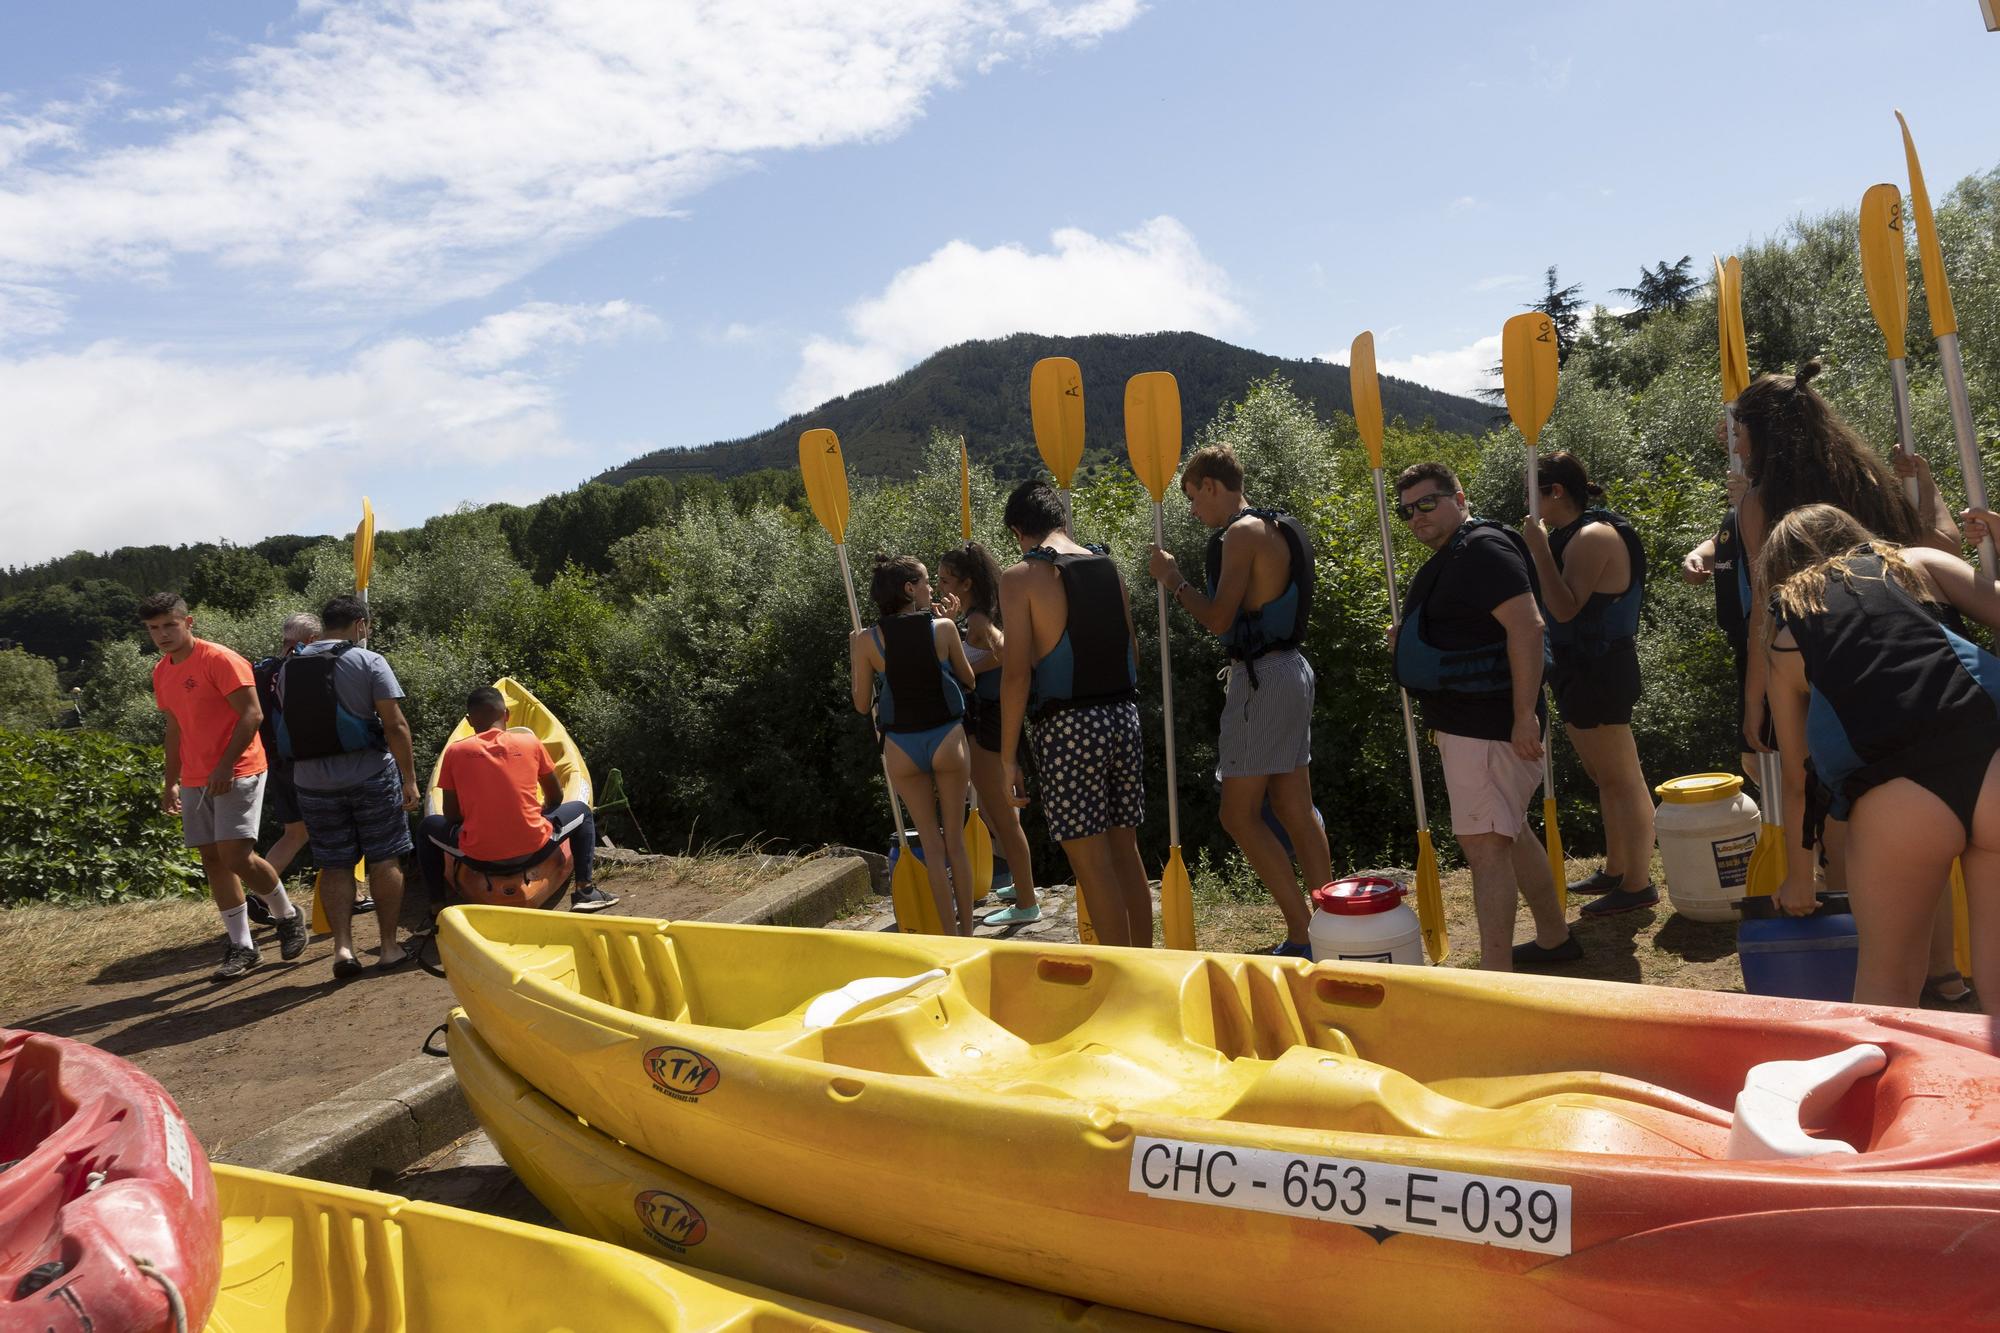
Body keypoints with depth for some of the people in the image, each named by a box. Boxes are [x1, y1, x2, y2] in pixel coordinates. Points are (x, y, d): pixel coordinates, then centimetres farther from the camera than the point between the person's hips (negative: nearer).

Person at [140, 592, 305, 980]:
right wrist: (171, 782, 18)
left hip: (236, 774, -8)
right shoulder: (162, 673, 13)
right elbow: (174, 729, 21)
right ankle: (241, 947, 13)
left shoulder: (220, 660, -11)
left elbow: (251, 714, -16)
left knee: (236, 855, -15)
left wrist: (225, 766, -21)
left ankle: (287, 916, 9)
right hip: (195, 781, 8)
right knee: (211, 859, 6)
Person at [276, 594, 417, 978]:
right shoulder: (368, 662, -8)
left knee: (334, 866, 10)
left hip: (313, 783, 4)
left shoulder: (288, 668, 6)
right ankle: (389, 947, 9)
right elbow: (395, 724, -13)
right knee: (384, 860, 6)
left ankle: (342, 947, 2)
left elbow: (290, 723, 10)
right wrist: (409, 777, -8)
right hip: (370, 775, -3)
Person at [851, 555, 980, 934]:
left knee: (932, 843, 12)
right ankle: (967, 930, 18)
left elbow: (862, 704, 3)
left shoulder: (868, 641, -5)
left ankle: (951, 934, 15)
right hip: (947, 739, -1)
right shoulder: (943, 627, -6)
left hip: (901, 747, 1)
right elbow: (968, 680, 9)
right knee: (955, 839, 12)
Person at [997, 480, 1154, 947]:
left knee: (1091, 861, 1)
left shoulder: (1020, 577, -7)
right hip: (1123, 715, 6)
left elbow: (1017, 673, -12)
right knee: (1125, 850, 15)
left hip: (1068, 725, -6)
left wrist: (1008, 755, -8)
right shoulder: (1108, 565, 10)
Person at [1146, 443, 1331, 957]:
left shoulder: (1242, 533, -13)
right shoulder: (1279, 529, 17)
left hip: (1261, 678, -10)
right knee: (1296, 812, 12)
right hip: (1290, 669, 10)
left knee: (1239, 814, -4)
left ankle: (1303, 935, -3)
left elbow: (1219, 620, -18)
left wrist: (1174, 581, -6)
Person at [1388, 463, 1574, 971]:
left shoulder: (1483, 548, -16)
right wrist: (1408, 642, 10)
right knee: (1509, 832, 20)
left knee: (1484, 843, -11)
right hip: (1465, 722, 11)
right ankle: (1555, 938, 35)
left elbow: (1526, 627, -25)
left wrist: (1524, 715, -28)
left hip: (1489, 726, -11)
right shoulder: (1449, 558, 16)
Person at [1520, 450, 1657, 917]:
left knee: (1621, 780, -2)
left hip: (1599, 672, -11)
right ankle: (1615, 870, 32)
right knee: (1608, 777, 19)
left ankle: (1638, 885, 7)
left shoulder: (1592, 537, -18)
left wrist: (1539, 548, -25)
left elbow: (1565, 608, -27)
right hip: (1584, 670, 11)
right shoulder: (1575, 534, 12)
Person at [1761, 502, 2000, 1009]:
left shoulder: (1783, 637, 23)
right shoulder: (1916, 563, 24)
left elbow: (1798, 777, 25)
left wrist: (1798, 873, 37)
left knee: (1887, 979, 19)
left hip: (1891, 795, -1)